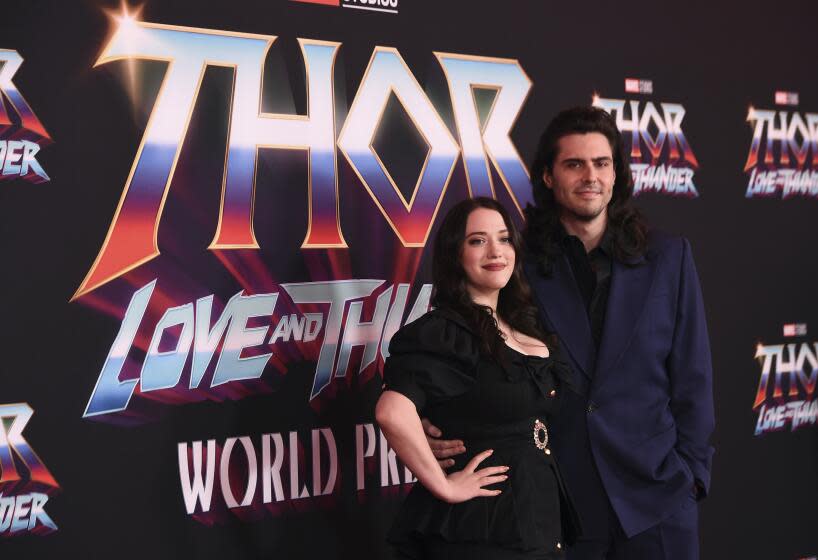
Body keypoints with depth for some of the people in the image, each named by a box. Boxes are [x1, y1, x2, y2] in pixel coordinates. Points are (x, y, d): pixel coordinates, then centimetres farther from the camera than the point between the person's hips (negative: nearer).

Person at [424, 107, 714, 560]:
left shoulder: (668, 257, 4)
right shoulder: (518, 261, -1)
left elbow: (691, 373, 6)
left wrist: (691, 469, 1)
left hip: (656, 494, 1)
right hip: (556, 501, -1)